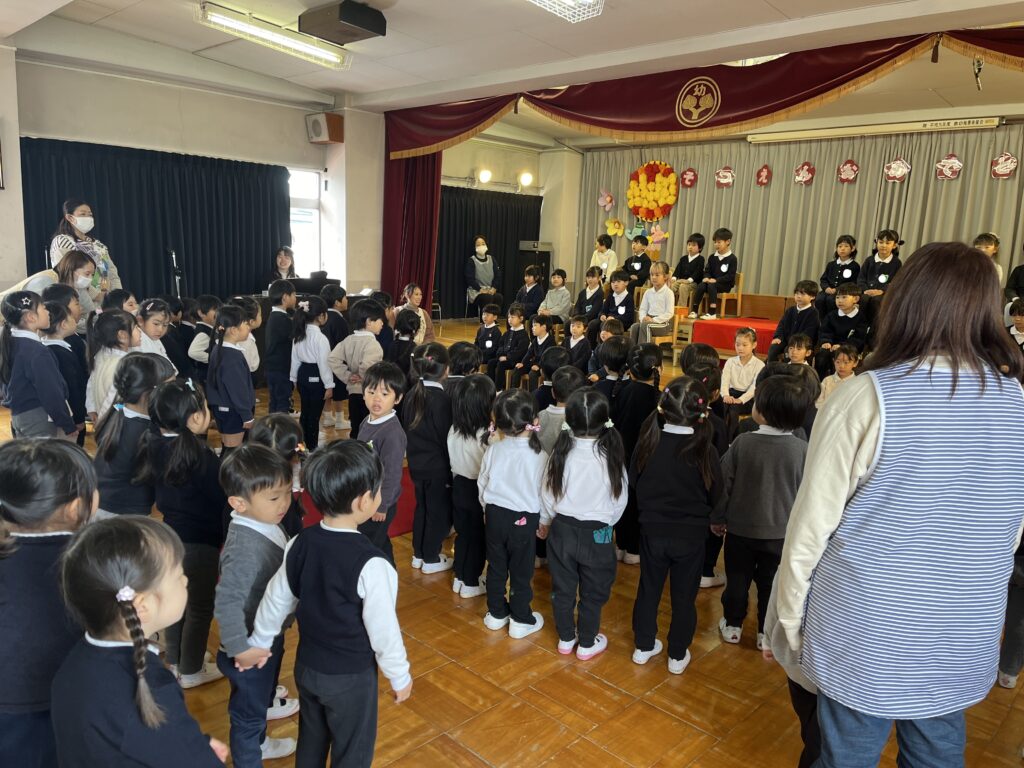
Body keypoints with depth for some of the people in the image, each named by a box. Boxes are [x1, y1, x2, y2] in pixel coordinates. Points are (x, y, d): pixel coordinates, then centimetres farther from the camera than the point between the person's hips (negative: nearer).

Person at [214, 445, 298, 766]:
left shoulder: (266, 523, -8)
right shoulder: (245, 549, -37)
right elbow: (226, 602, -39)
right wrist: (241, 649, -31)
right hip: (253, 647, -9)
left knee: (258, 697, 34)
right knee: (248, 712, 16)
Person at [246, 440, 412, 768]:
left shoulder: (299, 545, -11)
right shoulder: (371, 563, -30)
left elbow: (276, 600, 2)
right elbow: (383, 629, -21)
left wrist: (259, 642, 20)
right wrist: (399, 676, -4)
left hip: (307, 666, 6)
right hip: (351, 677, -6)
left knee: (310, 742, 27)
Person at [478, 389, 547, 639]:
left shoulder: (493, 450, -9)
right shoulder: (539, 456, -17)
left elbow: (482, 484, 2)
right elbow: (544, 492, -7)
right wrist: (543, 520, 9)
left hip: (495, 514, 3)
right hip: (524, 519, -3)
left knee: (496, 566, 18)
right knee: (521, 571, 11)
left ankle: (496, 613, 32)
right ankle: (520, 620, 23)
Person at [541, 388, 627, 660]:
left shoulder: (560, 453, -14)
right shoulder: (610, 457, -20)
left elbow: (547, 493, -3)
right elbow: (620, 499, -7)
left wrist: (544, 522, 16)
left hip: (562, 528, 2)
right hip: (597, 533, -2)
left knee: (563, 587, 19)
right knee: (592, 592, 17)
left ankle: (566, 638, 35)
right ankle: (587, 644, 31)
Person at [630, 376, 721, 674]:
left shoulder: (648, 444, -15)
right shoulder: (704, 451, -19)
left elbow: (633, 483, -1)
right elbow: (715, 494, -5)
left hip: (652, 530, 2)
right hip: (691, 535, -1)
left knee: (649, 589, 19)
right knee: (684, 596, 15)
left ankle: (644, 646, 33)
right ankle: (677, 655, 28)